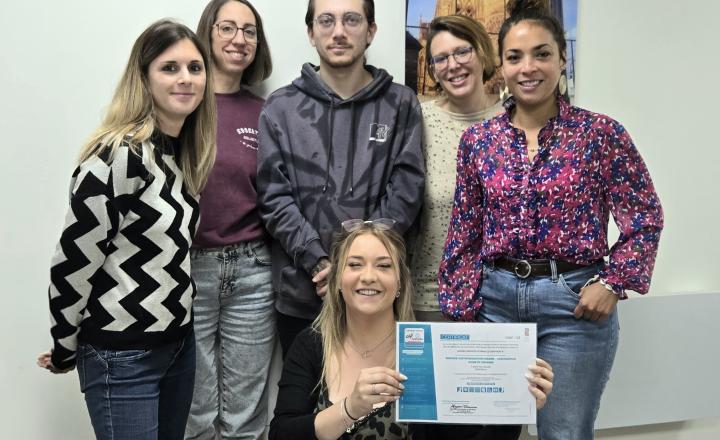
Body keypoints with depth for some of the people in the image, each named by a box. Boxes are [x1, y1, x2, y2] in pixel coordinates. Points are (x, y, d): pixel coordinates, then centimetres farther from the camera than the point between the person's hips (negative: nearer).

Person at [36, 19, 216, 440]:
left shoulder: (185, 151, 5)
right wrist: (65, 351, -4)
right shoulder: (119, 156, -20)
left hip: (178, 341, 8)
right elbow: (72, 263, -16)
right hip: (123, 356, -7)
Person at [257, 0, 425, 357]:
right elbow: (274, 197, -2)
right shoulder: (280, 108, 5)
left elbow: (405, 192, -3)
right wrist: (317, 263, -14)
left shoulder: (400, 105, 5)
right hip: (300, 292, 1)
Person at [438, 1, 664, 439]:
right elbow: (464, 232, 6)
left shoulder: (601, 133, -5)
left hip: (574, 301, -2)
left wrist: (612, 283, -10)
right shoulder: (478, 140, 3)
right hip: (495, 298, 3)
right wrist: (458, 309, 4)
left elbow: (645, 218, 0)